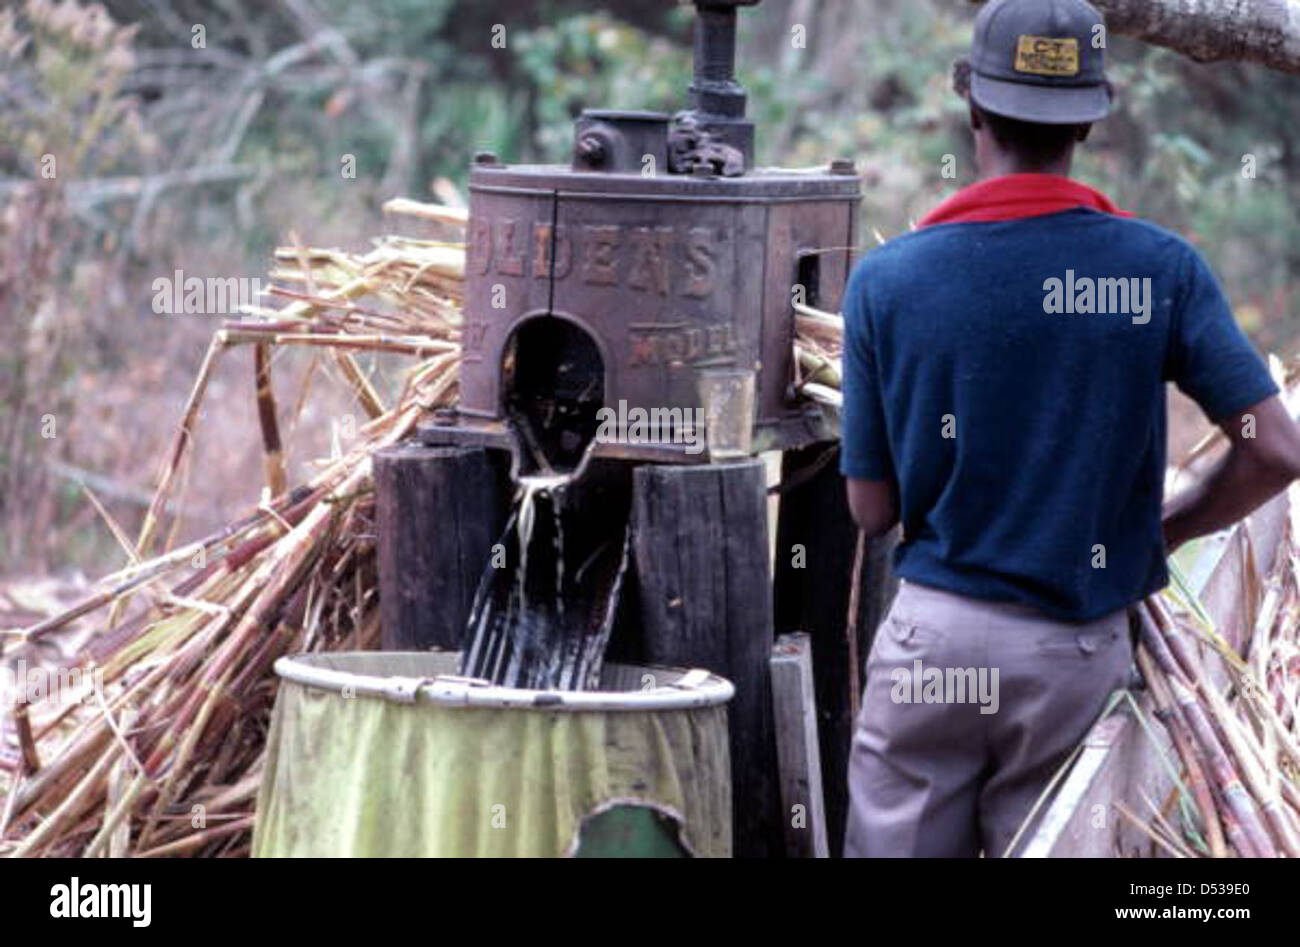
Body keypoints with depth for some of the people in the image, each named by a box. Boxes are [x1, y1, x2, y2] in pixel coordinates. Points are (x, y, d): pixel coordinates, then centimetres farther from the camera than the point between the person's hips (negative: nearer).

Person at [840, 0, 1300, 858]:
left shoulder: (888, 279, -6)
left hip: (936, 639, -1)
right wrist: (1159, 534, 7)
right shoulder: (1161, 268, -5)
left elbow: (872, 508, -1)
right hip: (1080, 655, 1)